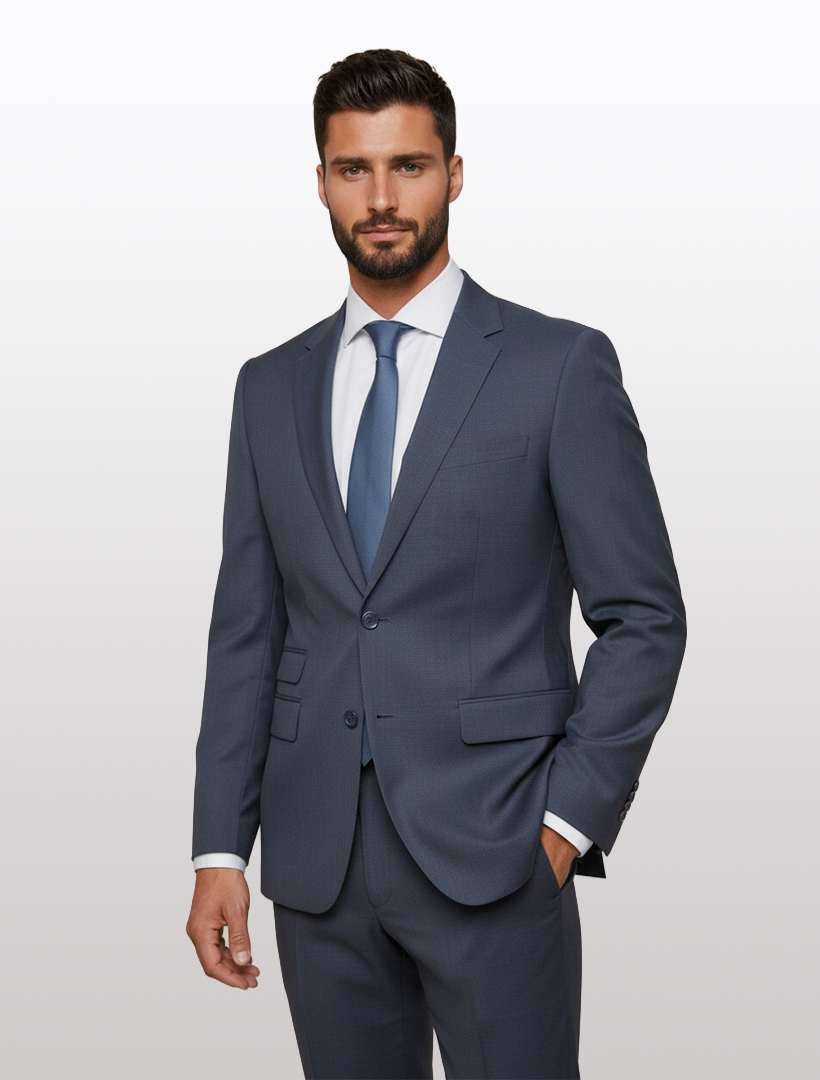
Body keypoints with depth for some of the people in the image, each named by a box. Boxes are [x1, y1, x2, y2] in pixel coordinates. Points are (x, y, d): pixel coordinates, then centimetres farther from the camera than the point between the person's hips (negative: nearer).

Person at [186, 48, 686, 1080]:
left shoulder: (560, 367, -3)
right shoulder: (271, 388, 10)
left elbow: (643, 617, -3)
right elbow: (246, 632, 10)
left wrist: (569, 819, -9)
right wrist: (219, 847, 4)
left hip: (492, 850, -3)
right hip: (317, 866, 4)